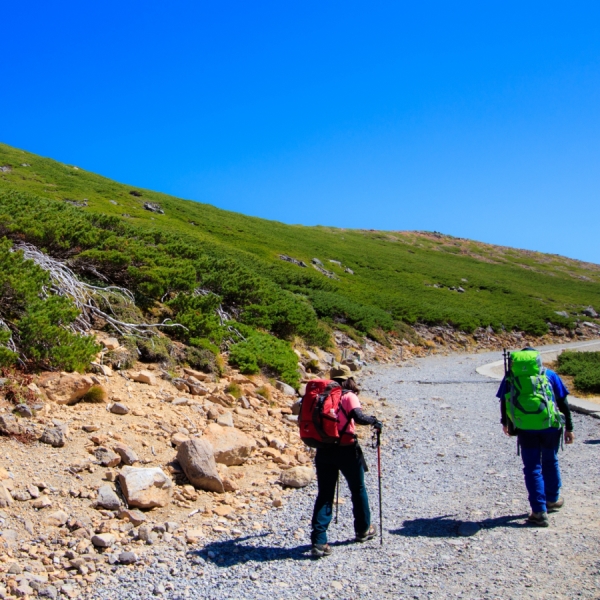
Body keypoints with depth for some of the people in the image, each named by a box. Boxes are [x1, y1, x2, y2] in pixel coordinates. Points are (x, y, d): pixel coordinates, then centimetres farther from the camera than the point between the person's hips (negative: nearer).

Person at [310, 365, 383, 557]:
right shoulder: (348, 396, -7)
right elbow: (359, 417, -23)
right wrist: (374, 421, -5)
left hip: (324, 449, 3)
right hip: (346, 449, -3)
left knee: (324, 495, 6)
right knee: (358, 490, 19)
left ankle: (319, 542, -3)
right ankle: (363, 529, 35)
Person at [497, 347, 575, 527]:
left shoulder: (511, 376, 10)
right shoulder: (549, 374, 10)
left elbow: (503, 401, 16)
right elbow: (563, 402, 8)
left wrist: (504, 423, 31)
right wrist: (569, 428, 12)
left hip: (525, 428, -1)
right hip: (550, 425, 1)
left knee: (532, 468, 6)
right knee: (550, 463, 22)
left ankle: (539, 512, 1)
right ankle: (552, 500, 39)